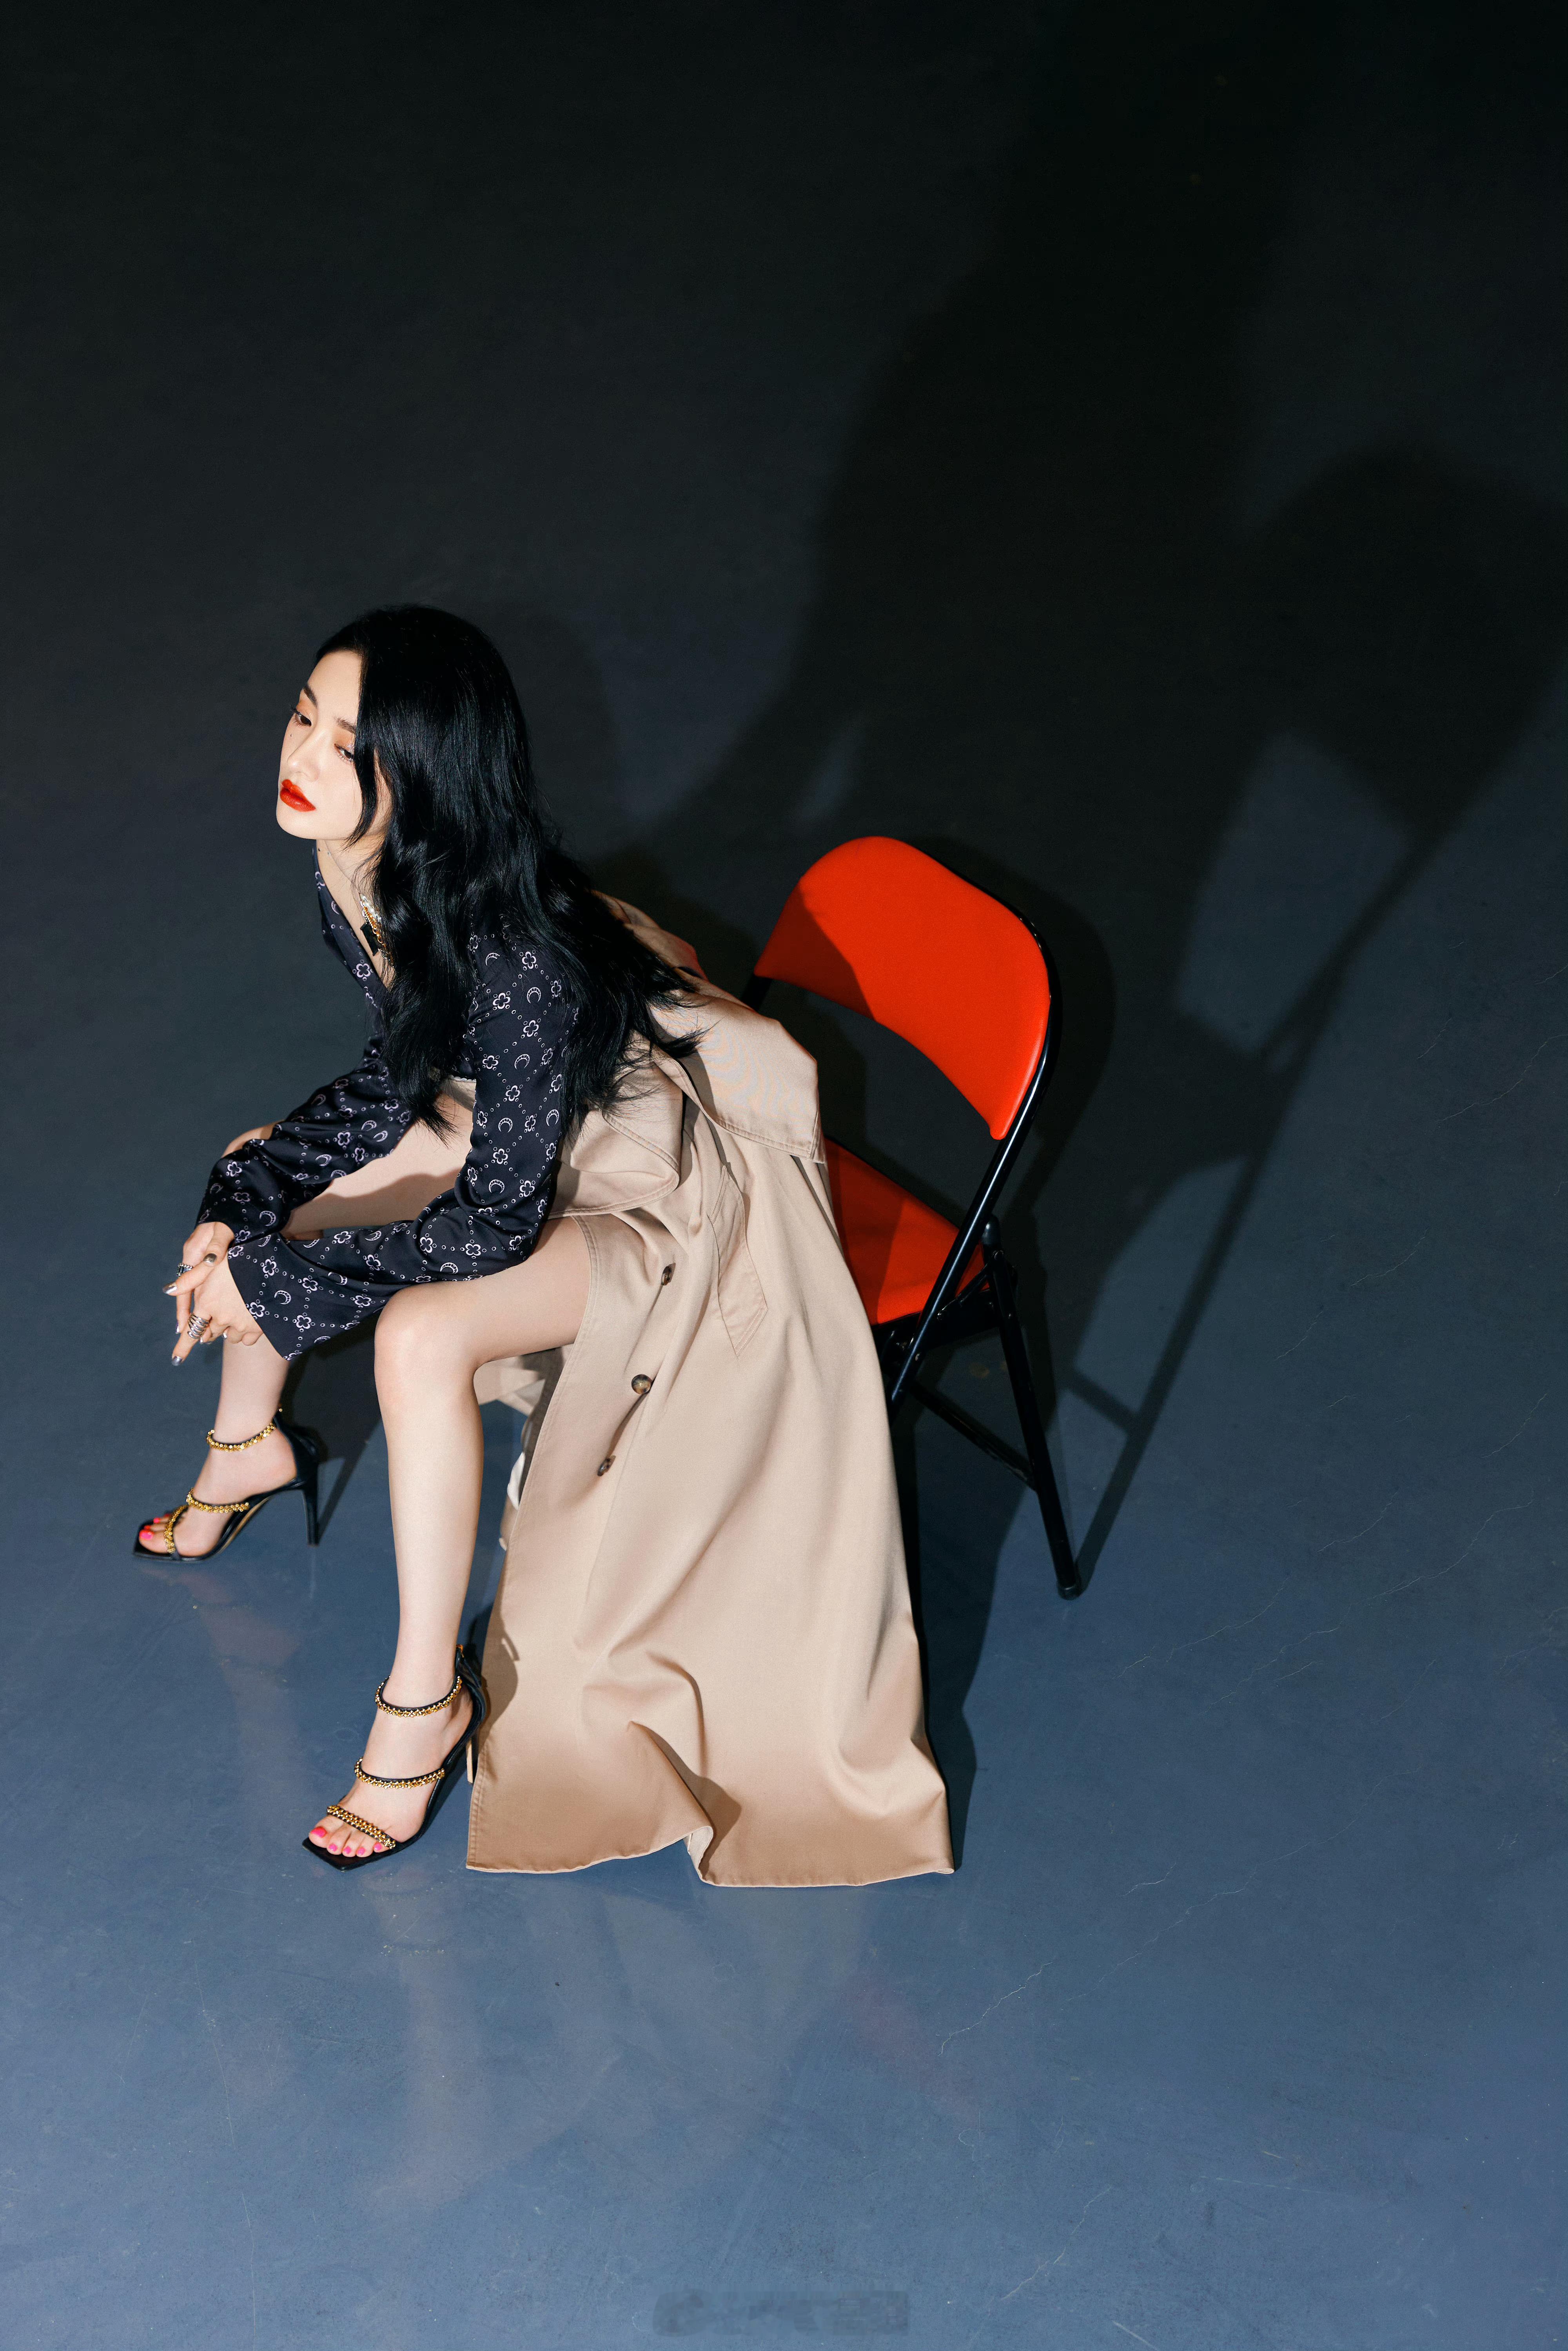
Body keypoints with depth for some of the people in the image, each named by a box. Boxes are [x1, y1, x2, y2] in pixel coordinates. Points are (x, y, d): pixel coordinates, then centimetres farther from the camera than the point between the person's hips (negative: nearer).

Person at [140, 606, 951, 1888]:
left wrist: (282, 1278, -23)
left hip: (677, 1190, -9)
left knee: (422, 1336, -30)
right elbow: (406, 1078, 3)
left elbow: (498, 1221, -29)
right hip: (519, 1127, 9)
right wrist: (248, 1200, -7)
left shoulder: (519, 961, -38)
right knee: (250, 1189, 9)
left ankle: (426, 1700, -11)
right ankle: (247, 1447, 39)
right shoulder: (352, 882, -13)